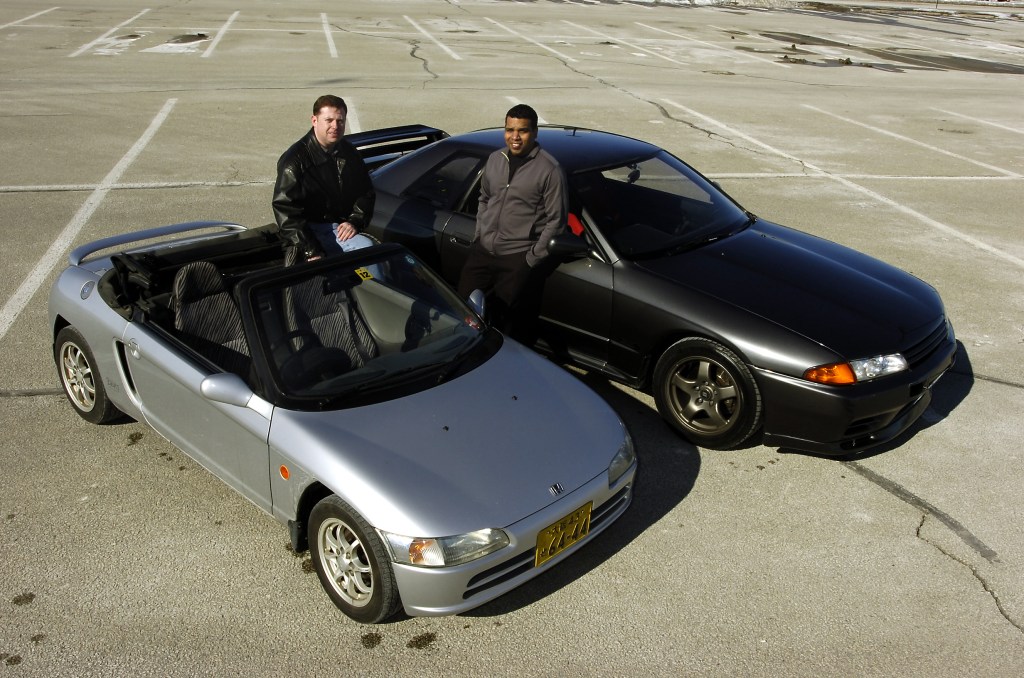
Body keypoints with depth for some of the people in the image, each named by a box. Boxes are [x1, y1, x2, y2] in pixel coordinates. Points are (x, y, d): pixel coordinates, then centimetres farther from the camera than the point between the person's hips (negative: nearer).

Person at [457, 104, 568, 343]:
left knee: (505, 315, -8)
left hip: (519, 256, -6)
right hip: (483, 249, 6)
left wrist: (533, 258, -13)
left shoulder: (549, 170, -11)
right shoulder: (494, 159, 9)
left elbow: (556, 220, -10)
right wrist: (479, 234, 12)